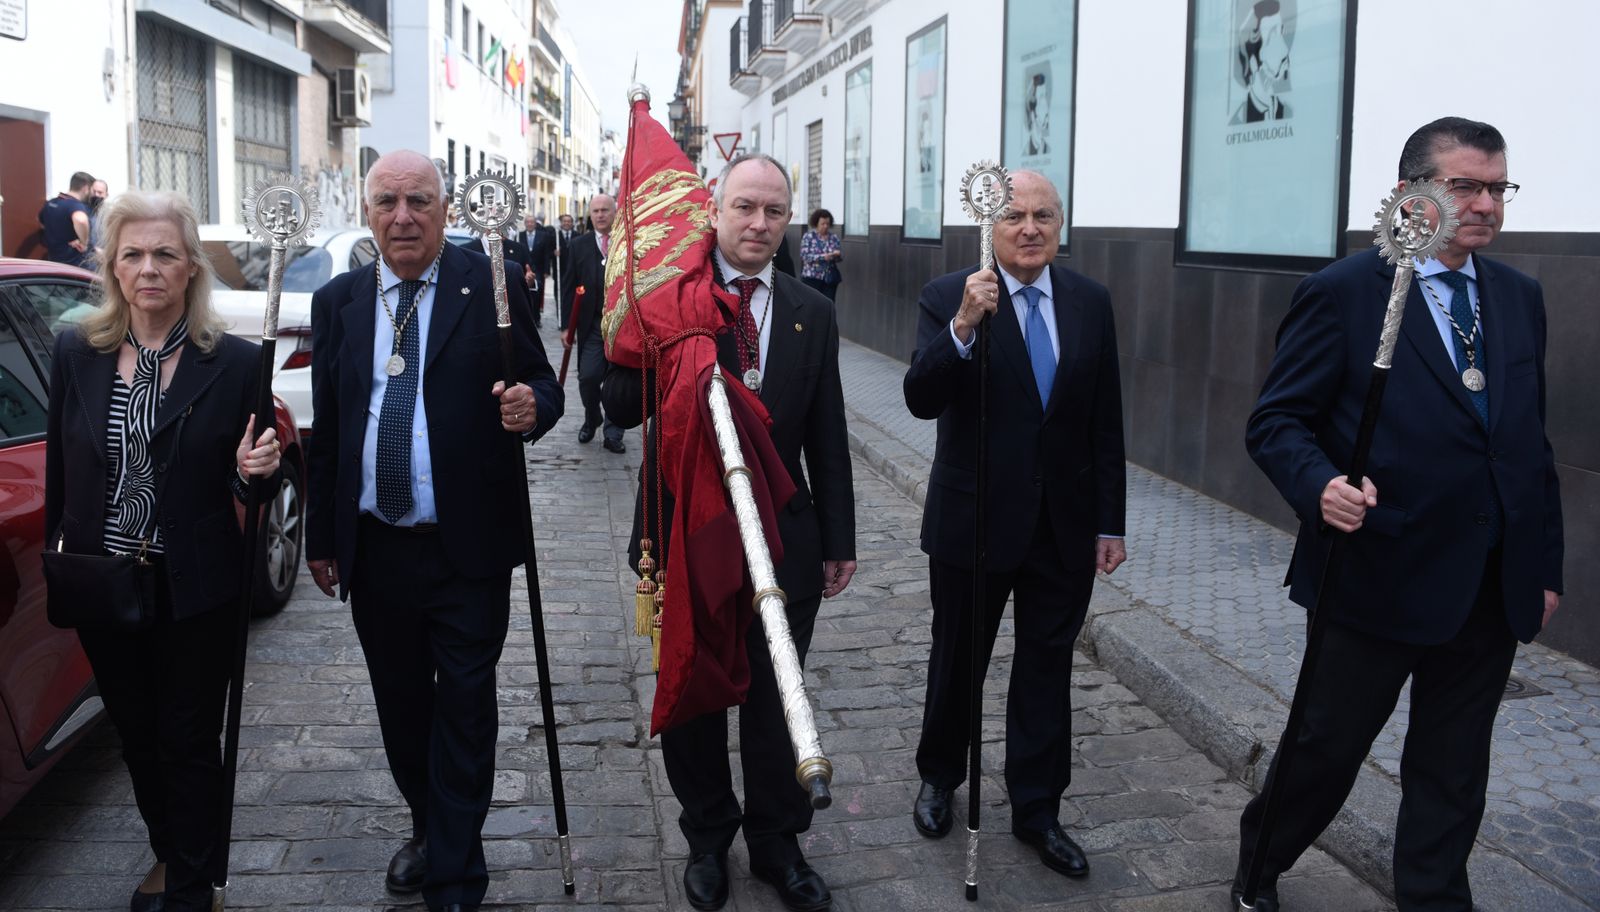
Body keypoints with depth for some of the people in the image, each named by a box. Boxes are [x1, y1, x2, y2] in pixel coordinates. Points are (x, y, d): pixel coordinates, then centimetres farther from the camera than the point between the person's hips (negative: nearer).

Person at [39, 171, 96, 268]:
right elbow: (80, 220, -44)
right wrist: (84, 242, -29)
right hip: (74, 263, -8)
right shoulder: (76, 205, -20)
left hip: (52, 261, 8)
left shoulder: (49, 203, 8)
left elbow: (41, 224, 28)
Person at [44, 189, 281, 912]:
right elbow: (58, 467, 6)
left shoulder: (234, 362, -11)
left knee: (190, 742, 8)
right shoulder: (75, 352, -2)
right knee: (136, 733, 21)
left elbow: (254, 479, -3)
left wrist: (255, 470, -24)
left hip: (194, 588, -4)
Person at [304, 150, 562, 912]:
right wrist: (321, 537, 10)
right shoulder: (338, 301, 6)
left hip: (467, 547, -4)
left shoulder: (492, 287, -5)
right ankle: (428, 828, 38)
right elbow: (326, 428, 9)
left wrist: (531, 406, -28)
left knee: (465, 707, 3)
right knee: (401, 703, 17)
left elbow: (542, 387, -3)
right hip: (374, 548, 4)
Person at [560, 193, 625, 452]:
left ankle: (612, 434, 14)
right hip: (591, 324, 1)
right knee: (588, 377, -5)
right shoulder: (579, 245, 6)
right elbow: (569, 287, 5)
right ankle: (591, 419, 23)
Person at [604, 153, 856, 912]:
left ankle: (776, 843, 35)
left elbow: (826, 438, 5)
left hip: (783, 539, 2)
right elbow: (620, 406, -14)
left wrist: (838, 542, 5)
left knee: (775, 701, 14)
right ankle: (708, 840, 37)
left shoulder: (811, 313, 2)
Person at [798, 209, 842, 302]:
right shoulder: (808, 237, -1)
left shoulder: (834, 237, 9)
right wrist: (823, 257, -21)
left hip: (830, 278, 3)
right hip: (812, 278, -3)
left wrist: (837, 255, -16)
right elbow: (804, 256, -11)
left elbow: (841, 256, 8)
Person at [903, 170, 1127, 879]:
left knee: (1047, 668, 12)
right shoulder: (947, 298, -9)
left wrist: (1110, 522, 4)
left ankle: (1037, 809, 28)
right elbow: (921, 400, -21)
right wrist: (962, 326, -36)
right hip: (974, 520, -2)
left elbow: (1106, 422, 5)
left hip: (1065, 525, 3)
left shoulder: (1090, 302, 2)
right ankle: (939, 779, 39)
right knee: (957, 661, 14)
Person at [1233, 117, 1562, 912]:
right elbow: (1276, 421, -10)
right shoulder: (1343, 293, -9)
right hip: (1378, 577, -5)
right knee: (1328, 749, 10)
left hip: (1493, 590, 5)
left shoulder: (1519, 298, 9)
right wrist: (1320, 485, -30)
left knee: (1453, 772, 15)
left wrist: (1545, 565, 12)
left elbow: (1531, 443, 13)